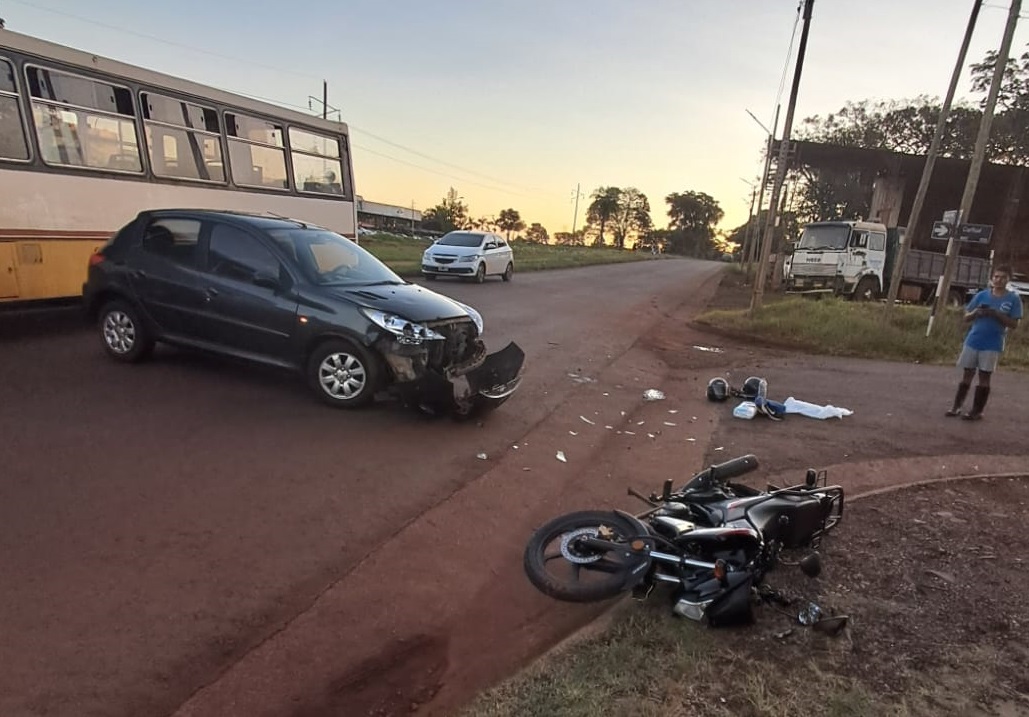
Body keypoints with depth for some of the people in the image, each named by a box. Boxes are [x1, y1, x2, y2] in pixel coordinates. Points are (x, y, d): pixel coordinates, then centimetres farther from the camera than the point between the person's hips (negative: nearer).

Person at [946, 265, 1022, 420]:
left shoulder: (1014, 299, -1)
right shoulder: (982, 295, 5)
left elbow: (1014, 324, -4)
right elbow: (966, 317, 8)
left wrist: (996, 314, -18)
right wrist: (976, 312, -13)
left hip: (993, 345, -2)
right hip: (973, 341, 2)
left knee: (984, 377, 2)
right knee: (967, 374, 7)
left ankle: (977, 410, 9)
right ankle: (957, 406, 13)